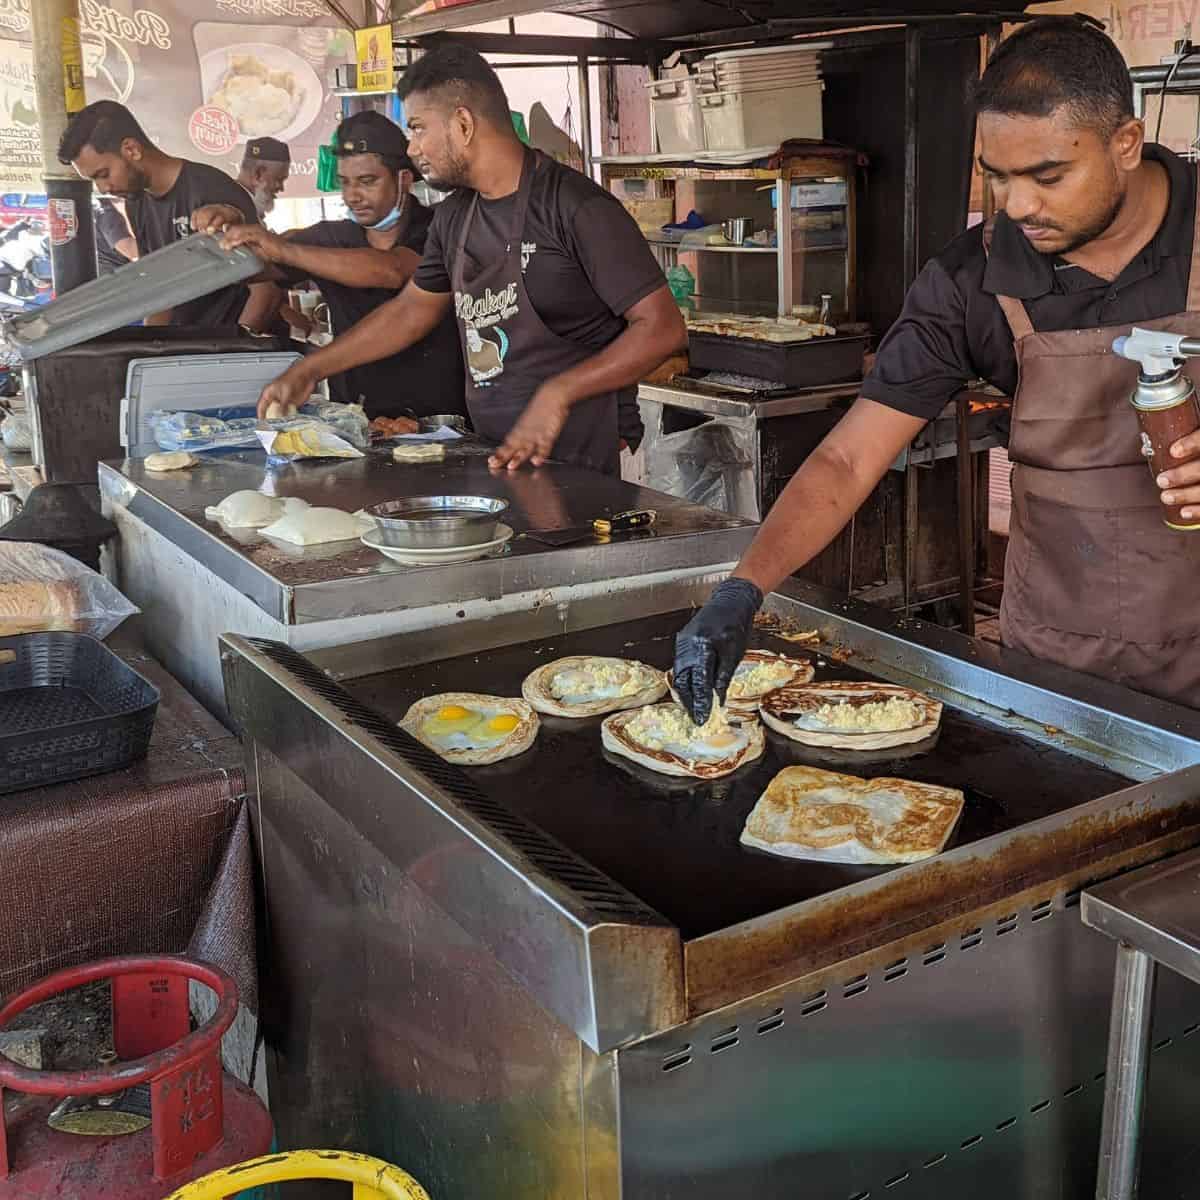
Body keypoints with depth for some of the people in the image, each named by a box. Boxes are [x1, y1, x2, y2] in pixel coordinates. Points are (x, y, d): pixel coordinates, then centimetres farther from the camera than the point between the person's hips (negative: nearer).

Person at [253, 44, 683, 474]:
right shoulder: (453, 217, 10)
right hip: (494, 456, 7)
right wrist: (306, 372, 21)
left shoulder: (577, 208, -13)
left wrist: (558, 393, -25)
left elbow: (662, 327, -16)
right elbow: (410, 310, 23)